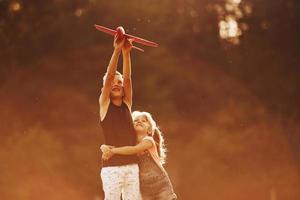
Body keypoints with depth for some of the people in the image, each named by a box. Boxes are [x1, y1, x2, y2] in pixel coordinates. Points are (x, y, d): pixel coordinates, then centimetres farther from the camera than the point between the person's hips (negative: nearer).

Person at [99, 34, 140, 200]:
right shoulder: (104, 104, 5)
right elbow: (109, 76, -7)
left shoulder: (127, 104, 14)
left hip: (132, 166, 4)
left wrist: (126, 53, -12)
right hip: (112, 167, -4)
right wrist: (117, 50, -17)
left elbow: (127, 78, 1)